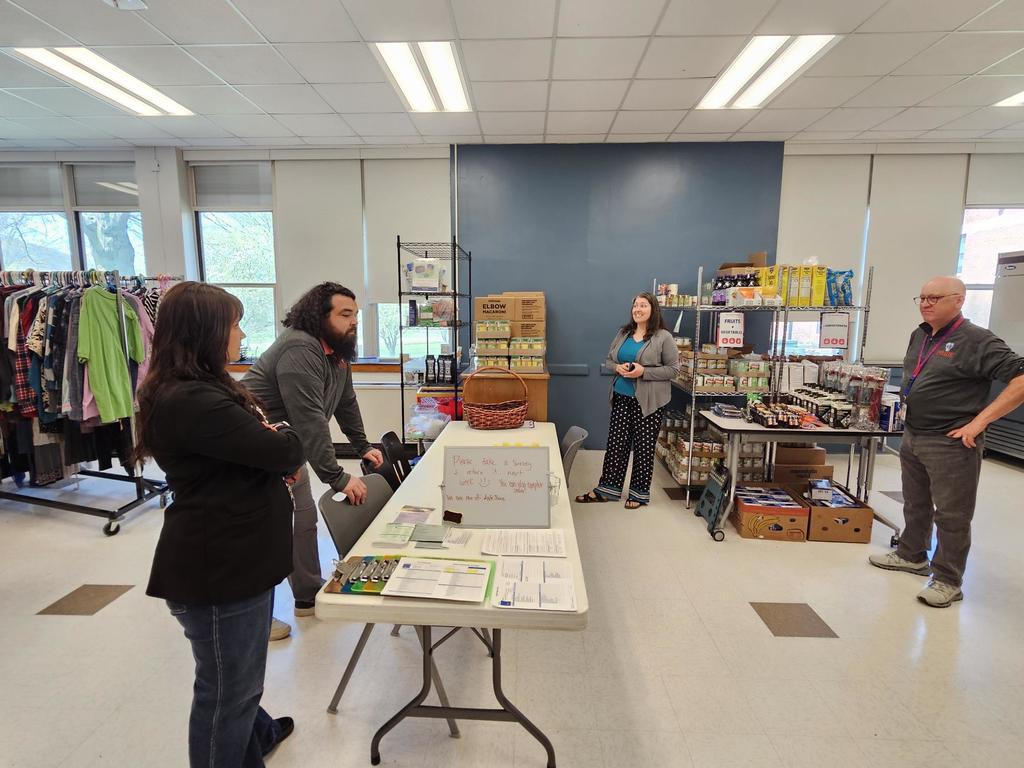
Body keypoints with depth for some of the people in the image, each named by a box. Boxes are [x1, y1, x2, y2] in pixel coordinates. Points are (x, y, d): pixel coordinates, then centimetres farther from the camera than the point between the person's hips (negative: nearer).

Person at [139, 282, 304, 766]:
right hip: (218, 566, -11)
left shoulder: (201, 390, 8)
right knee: (227, 689, 11)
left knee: (240, 675, 31)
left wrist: (272, 446, -8)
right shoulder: (191, 402, -27)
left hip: (235, 556, 11)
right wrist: (281, 435, -3)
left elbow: (247, 451, 13)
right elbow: (287, 452, -26)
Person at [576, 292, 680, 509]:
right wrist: (618, 367, -9)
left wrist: (644, 371, -19)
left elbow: (673, 369, -8)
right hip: (622, 397, 5)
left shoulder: (663, 337, -7)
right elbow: (608, 360, 15)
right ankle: (606, 489, 20)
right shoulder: (623, 333, 9)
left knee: (644, 446, 7)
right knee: (616, 443, 9)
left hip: (649, 401, -4)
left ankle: (639, 493, 22)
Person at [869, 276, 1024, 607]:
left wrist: (979, 421, -23)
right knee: (915, 504, 21)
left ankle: (947, 581, 15)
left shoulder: (978, 341, -14)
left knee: (952, 514, 3)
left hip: (951, 443, -8)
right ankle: (912, 555, 38)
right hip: (912, 437, 8)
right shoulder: (920, 335, 10)